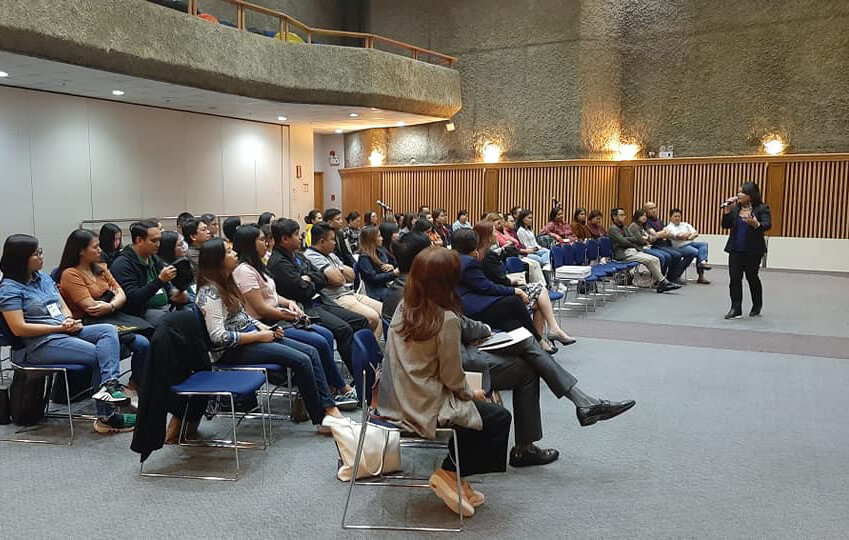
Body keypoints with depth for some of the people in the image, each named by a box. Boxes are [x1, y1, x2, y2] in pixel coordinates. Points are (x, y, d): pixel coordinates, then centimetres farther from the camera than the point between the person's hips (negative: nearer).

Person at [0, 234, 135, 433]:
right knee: (99, 354, -21)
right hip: (42, 343, -7)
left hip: (65, 332, 7)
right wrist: (59, 327, -14)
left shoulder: (43, 277, 18)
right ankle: (106, 417, -15)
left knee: (108, 330, -18)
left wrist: (70, 320, -3)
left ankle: (110, 384, -39)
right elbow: (19, 329, -13)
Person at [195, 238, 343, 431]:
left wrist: (264, 328, 2)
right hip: (232, 350, -10)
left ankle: (329, 407, -8)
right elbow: (218, 336, -24)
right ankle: (321, 418, -8)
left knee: (311, 352, -5)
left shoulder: (226, 282, 12)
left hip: (249, 334, 10)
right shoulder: (210, 293, -17)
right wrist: (258, 336, -18)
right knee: (302, 361, -20)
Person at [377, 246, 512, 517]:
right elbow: (452, 377, -14)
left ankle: (453, 476, 24)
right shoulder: (446, 319, -20)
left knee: (469, 405, 28)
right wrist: (472, 393, 8)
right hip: (424, 409, -8)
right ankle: (449, 473, 7)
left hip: (395, 402, 8)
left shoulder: (403, 309, 1)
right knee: (499, 417, 6)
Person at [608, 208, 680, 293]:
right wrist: (634, 245, 0)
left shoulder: (623, 228, 24)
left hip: (633, 251, 9)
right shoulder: (613, 229, -4)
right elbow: (623, 242, -15)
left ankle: (658, 283, -13)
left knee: (656, 260, -7)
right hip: (624, 254, -9)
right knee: (650, 260, -21)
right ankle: (663, 282, -12)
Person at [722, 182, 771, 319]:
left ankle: (757, 307, 30)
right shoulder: (735, 208, 6)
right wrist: (728, 209, -9)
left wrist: (756, 224, -39)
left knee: (752, 277, 10)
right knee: (735, 278, -4)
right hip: (735, 250, 3)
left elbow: (767, 225, -19)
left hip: (753, 251, -3)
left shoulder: (762, 209, -6)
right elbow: (725, 225, 2)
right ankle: (736, 309, -1)